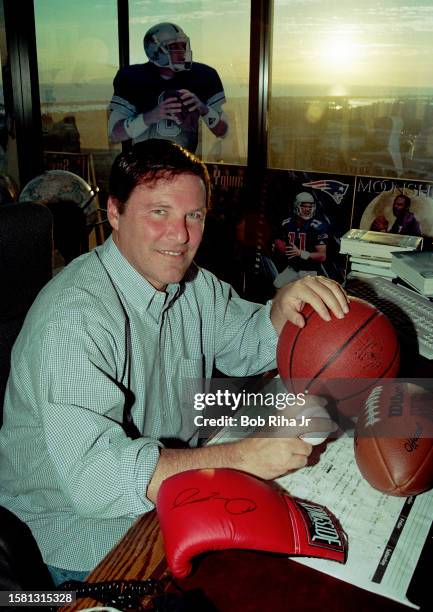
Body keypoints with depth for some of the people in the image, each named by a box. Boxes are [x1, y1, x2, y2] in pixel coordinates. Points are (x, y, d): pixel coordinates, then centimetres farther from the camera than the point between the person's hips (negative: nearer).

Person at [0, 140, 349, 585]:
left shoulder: (195, 285, 0)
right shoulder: (73, 317, -28)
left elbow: (250, 344, 11)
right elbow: (93, 472, -34)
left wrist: (284, 304, -12)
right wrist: (239, 458, -37)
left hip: (174, 484, 7)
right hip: (76, 517, -7)